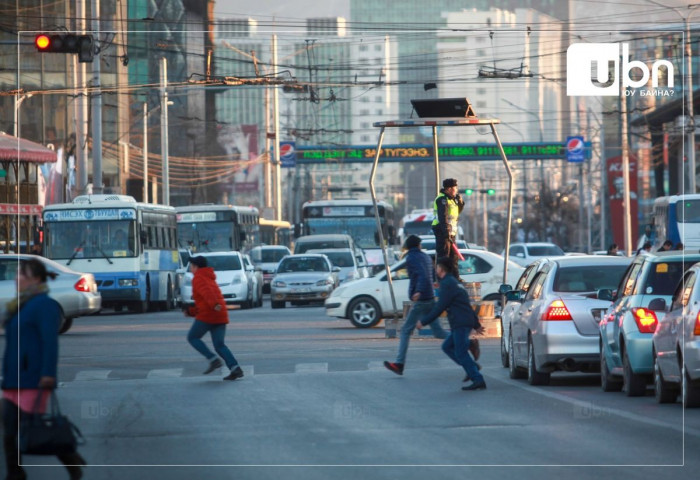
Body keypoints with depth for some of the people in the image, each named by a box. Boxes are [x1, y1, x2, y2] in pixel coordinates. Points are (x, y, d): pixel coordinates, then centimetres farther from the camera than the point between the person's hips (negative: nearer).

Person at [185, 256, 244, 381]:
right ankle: (235, 368, -13)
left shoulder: (198, 278, -2)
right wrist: (191, 311, 32)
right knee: (219, 345, 5)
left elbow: (207, 292, -22)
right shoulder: (210, 279, 28)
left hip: (207, 315, -8)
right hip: (221, 316, 8)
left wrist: (215, 304, -38)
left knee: (192, 337, 7)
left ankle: (213, 359, -9)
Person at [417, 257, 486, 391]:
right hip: (464, 323, 10)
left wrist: (423, 321, -9)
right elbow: (467, 305, 27)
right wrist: (476, 324, 31)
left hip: (460, 323, -10)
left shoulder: (447, 284, -10)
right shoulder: (454, 283, 22)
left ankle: (478, 381, -16)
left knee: (461, 353, -10)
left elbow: (439, 307, -14)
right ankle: (472, 368, 8)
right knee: (447, 347, 15)